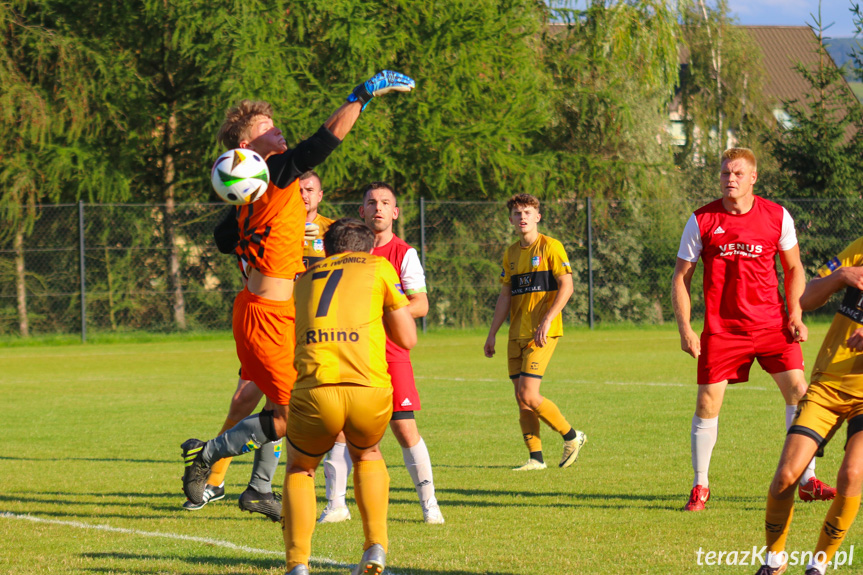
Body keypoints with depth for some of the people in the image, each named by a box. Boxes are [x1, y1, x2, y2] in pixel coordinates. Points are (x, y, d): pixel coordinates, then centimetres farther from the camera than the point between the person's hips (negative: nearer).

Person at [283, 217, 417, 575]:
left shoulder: (305, 279, 26)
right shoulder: (378, 267, 19)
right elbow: (407, 339, 20)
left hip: (315, 391, 0)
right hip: (371, 389, 0)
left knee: (299, 469, 27)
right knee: (367, 456, 32)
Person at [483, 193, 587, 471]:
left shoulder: (550, 247, -6)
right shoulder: (511, 254, 15)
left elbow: (566, 287, -11)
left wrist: (546, 321, -20)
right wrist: (492, 334, 15)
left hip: (541, 333, -7)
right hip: (517, 334, 7)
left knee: (528, 396, -14)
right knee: (521, 398, 3)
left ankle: (572, 437, 4)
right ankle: (536, 457, 9)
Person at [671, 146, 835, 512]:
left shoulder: (777, 217, 1)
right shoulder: (701, 221, -2)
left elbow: (793, 268, 11)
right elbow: (680, 278, 3)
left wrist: (795, 315, -2)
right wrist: (685, 329, -6)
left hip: (771, 323, 1)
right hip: (721, 328, -1)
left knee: (798, 391, -8)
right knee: (707, 403, -4)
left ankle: (807, 481, 2)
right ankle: (700, 486, 11)